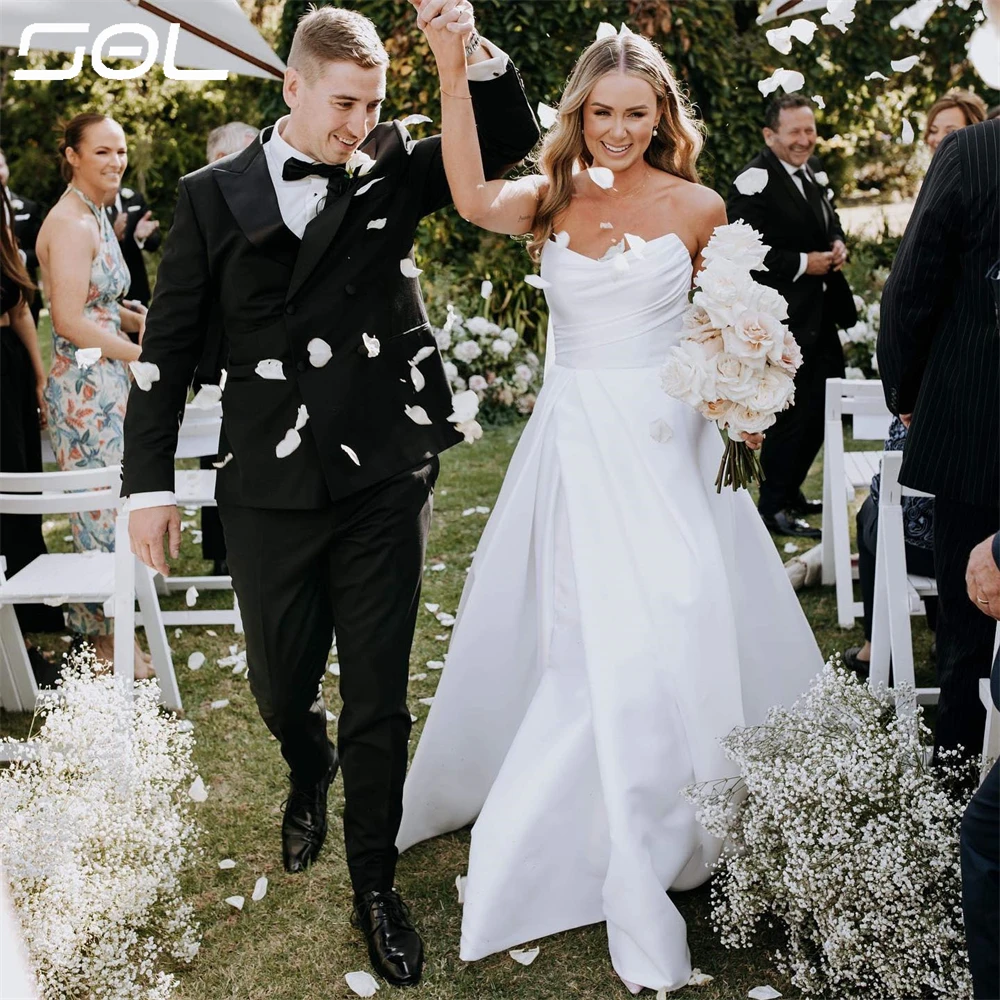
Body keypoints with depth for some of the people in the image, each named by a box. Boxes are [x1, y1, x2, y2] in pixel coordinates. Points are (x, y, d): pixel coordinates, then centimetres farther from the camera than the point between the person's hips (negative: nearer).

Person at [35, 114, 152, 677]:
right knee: (103, 511, -1)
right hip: (83, 384, -9)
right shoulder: (69, 224, -15)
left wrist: (143, 322, 5)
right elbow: (70, 320, -21)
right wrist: (140, 353, -14)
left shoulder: (98, 216, 14)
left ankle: (103, 625, 27)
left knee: (109, 507, 15)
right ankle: (106, 637, 12)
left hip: (107, 381, 9)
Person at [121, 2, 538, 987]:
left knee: (379, 700, 7)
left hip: (382, 486, 0)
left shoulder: (392, 170, 4)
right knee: (280, 689, 15)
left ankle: (375, 885, 28)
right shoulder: (214, 194, 1)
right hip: (270, 490, 0)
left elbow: (509, 137, 1)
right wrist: (149, 483, 1)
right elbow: (170, 344, 3)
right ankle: (309, 772, 53)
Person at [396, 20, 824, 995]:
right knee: (579, 631, 4)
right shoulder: (551, 201, 5)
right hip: (572, 436, 1)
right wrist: (453, 75, -21)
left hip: (664, 438, -1)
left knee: (660, 629, -2)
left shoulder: (697, 207, 2)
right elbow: (473, 200, -15)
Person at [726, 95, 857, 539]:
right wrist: (802, 263, -19)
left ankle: (790, 491, 32)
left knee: (826, 405, 16)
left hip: (821, 312, 9)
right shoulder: (753, 184, -17)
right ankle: (773, 506, 14)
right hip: (783, 316, -9)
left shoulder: (813, 169, 10)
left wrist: (837, 242, 2)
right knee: (792, 412, -2)